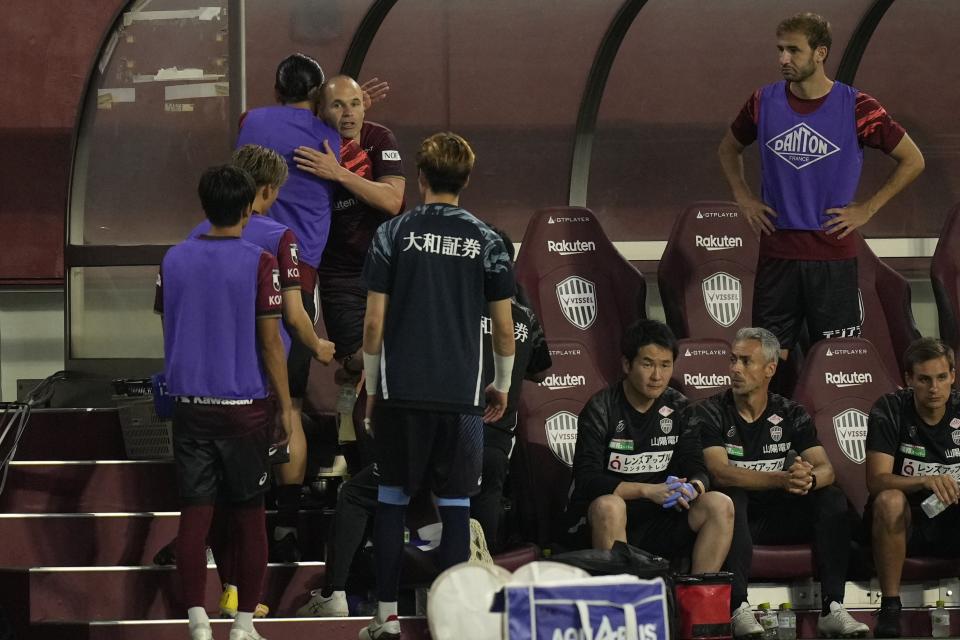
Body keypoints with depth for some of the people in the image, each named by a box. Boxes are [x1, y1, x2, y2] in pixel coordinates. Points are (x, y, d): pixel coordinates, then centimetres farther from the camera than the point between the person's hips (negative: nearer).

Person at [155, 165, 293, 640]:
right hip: (244, 406, -3)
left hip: (190, 404, 3)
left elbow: (168, 331, 10)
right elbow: (270, 340, -8)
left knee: (194, 513, 3)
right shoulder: (258, 263, -8)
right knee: (248, 516, 7)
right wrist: (285, 404, 0)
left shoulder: (174, 260, 3)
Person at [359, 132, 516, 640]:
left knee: (392, 501, 9)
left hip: (401, 392, 0)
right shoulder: (485, 241, 2)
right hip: (462, 394, 0)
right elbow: (504, 327, 4)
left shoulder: (393, 235, -1)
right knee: (455, 507, 5)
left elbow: (374, 321, -2)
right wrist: (502, 386, 18)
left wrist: (371, 387, 10)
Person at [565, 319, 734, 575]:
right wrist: (648, 491, -28)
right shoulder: (601, 409, -8)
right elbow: (586, 479, -17)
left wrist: (693, 487, -21)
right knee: (609, 505, -37)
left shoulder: (678, 408, 7)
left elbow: (697, 470, 5)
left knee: (720, 505, -17)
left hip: (659, 518, 4)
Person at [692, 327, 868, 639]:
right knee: (731, 498, -36)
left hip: (779, 517, 3)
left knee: (832, 499, -21)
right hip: (734, 518, -3)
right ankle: (738, 608, -42)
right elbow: (720, 472, -20)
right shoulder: (707, 414, -3)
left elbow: (825, 469, -5)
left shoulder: (791, 415, 8)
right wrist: (781, 479, -35)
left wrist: (808, 479, -33)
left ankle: (832, 609, -29)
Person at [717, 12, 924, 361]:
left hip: (833, 253, -2)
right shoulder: (764, 102, 3)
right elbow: (729, 149, 22)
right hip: (777, 251, 2)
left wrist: (867, 209, -1)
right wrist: (743, 198, 9)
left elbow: (912, 161, 4)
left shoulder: (856, 107, -5)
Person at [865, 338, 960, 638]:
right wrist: (926, 481, -37)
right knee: (890, 500, -36)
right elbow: (876, 481, -19)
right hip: (903, 523, -2)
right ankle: (890, 609, -27)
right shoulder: (889, 410, -9)